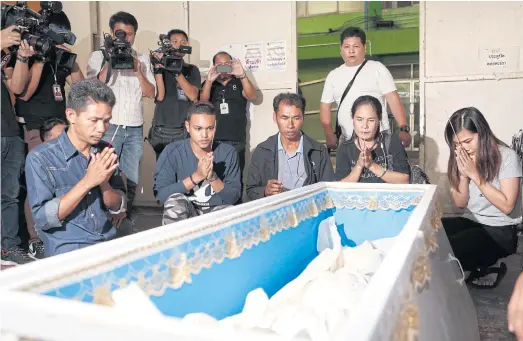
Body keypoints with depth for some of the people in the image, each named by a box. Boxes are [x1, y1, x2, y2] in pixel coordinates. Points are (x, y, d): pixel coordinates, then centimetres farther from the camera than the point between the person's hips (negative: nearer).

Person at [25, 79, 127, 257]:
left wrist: (104, 181, -12)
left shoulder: (105, 153, 5)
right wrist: (87, 182, -20)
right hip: (67, 251, -5)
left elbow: (117, 207, 7)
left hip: (109, 244, 5)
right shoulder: (40, 157, -7)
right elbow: (42, 218, -13)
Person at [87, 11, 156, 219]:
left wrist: (138, 71, -7)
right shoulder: (98, 56, 5)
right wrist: (109, 63, -12)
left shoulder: (142, 59, 14)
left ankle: (126, 218, 20)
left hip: (135, 129, 3)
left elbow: (151, 93, 7)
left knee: (132, 179, 6)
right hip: (109, 127, -3)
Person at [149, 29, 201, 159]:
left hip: (185, 129, 1)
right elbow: (159, 96, -6)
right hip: (161, 129, -1)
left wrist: (177, 73, -15)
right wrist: (158, 69, -15)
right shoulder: (161, 65, 7)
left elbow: (193, 96, -6)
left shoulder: (192, 69, 11)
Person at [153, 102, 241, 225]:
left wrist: (212, 177, -24)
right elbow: (160, 194, -18)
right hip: (184, 214, 0)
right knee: (176, 200, -30)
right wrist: (196, 176, -27)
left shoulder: (228, 152, -5)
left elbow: (234, 197, -6)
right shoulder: (172, 152, -10)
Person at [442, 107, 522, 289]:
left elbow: (507, 206, -18)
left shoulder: (507, 157, -12)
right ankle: (482, 264, -1)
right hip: (471, 222, 6)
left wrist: (475, 174, -21)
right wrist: (463, 174, -12)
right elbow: (460, 203, 6)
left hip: (500, 230, -6)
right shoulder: (462, 158, 3)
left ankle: (487, 266, 2)